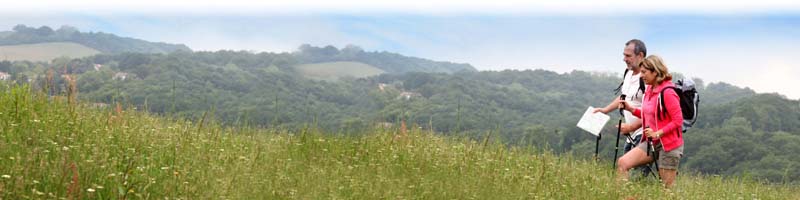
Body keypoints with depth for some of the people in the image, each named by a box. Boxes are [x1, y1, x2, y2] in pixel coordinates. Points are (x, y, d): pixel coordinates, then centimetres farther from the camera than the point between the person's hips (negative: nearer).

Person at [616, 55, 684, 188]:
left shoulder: (667, 93, -17)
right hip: (651, 142, 8)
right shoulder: (649, 90, 8)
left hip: (669, 144, -8)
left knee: (666, 187, 0)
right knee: (623, 163, -9)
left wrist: (657, 133, -22)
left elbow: (678, 121, -17)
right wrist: (631, 109, 6)